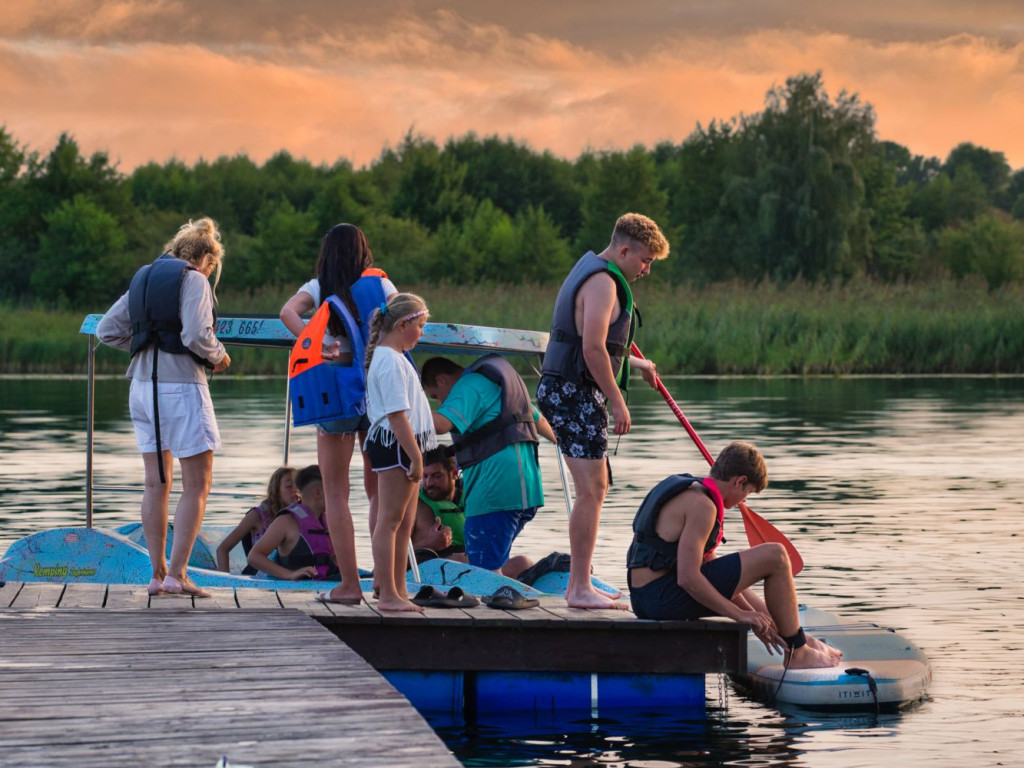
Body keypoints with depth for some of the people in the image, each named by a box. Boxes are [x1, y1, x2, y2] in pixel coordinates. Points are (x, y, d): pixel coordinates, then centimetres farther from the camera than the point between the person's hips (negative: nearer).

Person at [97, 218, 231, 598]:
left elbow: (107, 329, 14)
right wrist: (219, 356, -1)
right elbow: (195, 336, -19)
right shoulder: (194, 280, -8)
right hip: (181, 387, -7)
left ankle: (158, 573, 12)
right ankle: (177, 573, -8)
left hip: (143, 386, 7)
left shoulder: (144, 278, 13)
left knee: (157, 484, 12)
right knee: (197, 485, -1)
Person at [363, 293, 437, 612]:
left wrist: (416, 456, 18)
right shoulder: (391, 361, -15)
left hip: (401, 447, 11)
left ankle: (398, 591, 20)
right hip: (394, 445, -11)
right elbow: (397, 415, -21)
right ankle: (388, 595, -5)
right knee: (390, 519, -7)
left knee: (404, 522, 14)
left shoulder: (388, 357, 18)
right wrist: (415, 457, -20)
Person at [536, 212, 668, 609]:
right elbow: (593, 348, -24)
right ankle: (580, 590, -10)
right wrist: (617, 401, -18)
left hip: (567, 392, 11)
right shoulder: (603, 282, -15)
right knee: (590, 491, -10)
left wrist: (634, 362, 41)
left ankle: (578, 583, 20)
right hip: (575, 394, -11)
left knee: (595, 488, 16)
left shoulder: (591, 271, 19)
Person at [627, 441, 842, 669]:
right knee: (775, 556, -6)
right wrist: (740, 614, -12)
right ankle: (798, 653, 5)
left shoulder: (690, 493, 17)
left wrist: (753, 616, 19)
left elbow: (708, 564, 21)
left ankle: (802, 639, 43)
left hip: (644, 600, 10)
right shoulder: (702, 505, -14)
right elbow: (688, 578, -22)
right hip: (666, 597, -10)